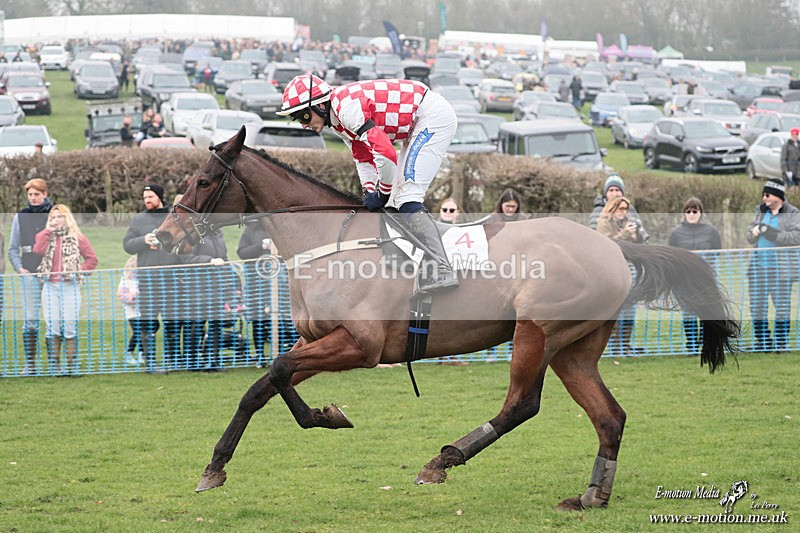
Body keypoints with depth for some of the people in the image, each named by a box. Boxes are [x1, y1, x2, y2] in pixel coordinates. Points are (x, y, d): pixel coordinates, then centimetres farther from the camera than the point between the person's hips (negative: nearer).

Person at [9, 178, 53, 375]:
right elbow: (13, 249, 14)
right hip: (30, 274, 1)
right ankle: (30, 364, 1)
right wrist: (19, 267, -2)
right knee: (30, 320, -3)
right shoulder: (20, 217, 10)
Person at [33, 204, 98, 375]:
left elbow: (92, 258, 8)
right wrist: (48, 231, -4)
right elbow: (38, 251, -7)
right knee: (52, 327, -1)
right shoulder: (46, 237, 14)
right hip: (50, 287, 2)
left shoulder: (76, 237, 7)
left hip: (70, 286, -2)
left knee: (70, 326, -5)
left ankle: (72, 366, -1)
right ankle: (54, 366, 2)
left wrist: (80, 271, -4)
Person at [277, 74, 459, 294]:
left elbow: (385, 154, -27)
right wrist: (369, 192, 3)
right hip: (417, 126, 11)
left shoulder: (346, 106, -24)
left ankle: (442, 272, -25)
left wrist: (383, 194, -13)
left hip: (434, 116, -11)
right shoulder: (336, 120, 9)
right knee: (398, 199, 11)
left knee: (406, 197, -18)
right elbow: (363, 156, 19)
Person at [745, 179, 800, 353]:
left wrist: (773, 234, -23)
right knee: (756, 305, 7)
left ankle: (781, 342, 7)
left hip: (781, 269, -6)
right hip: (759, 265, 6)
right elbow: (749, 237, 16)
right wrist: (754, 232, -8)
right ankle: (762, 340, 15)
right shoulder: (761, 212, 14)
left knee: (782, 306, -1)